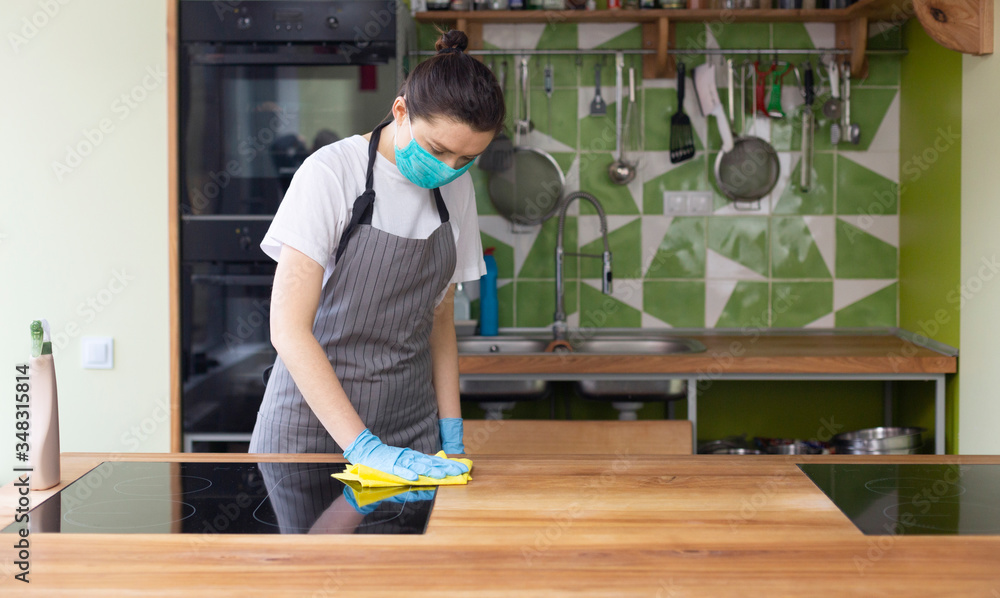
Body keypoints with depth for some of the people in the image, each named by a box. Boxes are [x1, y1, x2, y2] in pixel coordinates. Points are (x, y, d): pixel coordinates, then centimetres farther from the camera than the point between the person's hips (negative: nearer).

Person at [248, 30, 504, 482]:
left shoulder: (456, 189, 4)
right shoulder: (331, 174, -14)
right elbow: (287, 330, -20)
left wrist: (451, 435, 5)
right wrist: (362, 445, -26)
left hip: (411, 433, 5)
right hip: (315, 423, -4)